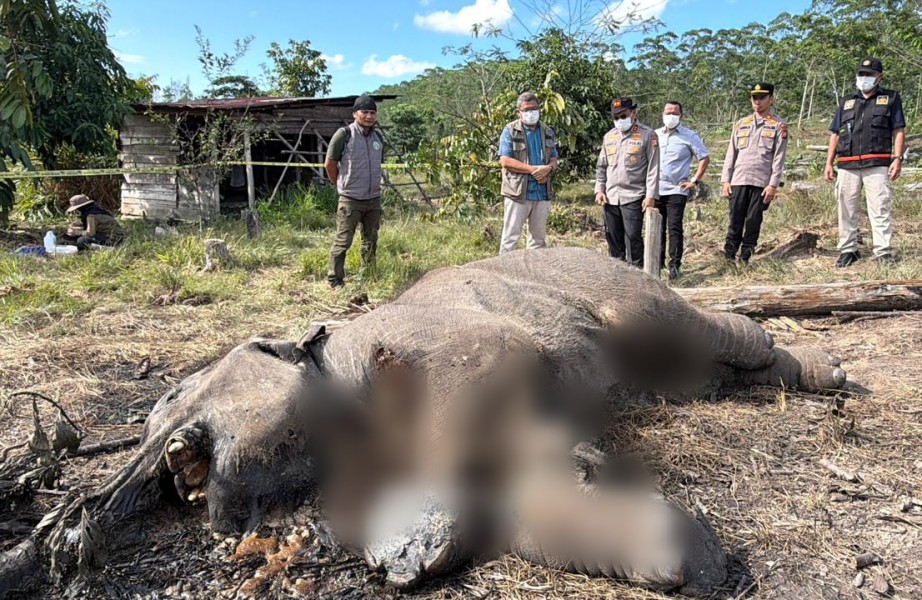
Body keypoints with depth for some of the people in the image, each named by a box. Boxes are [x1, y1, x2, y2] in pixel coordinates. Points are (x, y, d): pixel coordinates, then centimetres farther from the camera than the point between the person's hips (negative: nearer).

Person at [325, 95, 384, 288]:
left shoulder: (378, 137, 8)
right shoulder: (344, 134, -10)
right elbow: (329, 164, -5)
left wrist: (373, 185, 15)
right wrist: (342, 185, 6)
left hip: (374, 199, 6)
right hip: (350, 200, -6)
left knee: (371, 241, 15)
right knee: (343, 241, -3)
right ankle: (335, 281, 6)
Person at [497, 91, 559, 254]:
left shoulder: (547, 132, 13)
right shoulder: (510, 131, -3)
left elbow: (554, 160, 14)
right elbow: (505, 161, -12)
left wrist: (548, 169, -11)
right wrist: (534, 169, -17)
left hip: (543, 192, 5)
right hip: (518, 192, -5)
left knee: (539, 237, 12)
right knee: (511, 236, -4)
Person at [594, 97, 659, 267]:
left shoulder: (647, 135, -3)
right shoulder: (609, 136, 13)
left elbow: (653, 168, -7)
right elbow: (601, 166, 18)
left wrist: (651, 195, -13)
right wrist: (599, 189, 7)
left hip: (633, 197, -5)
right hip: (610, 197, 6)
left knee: (633, 238, -6)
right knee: (613, 238, 11)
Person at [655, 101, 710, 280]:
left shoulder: (689, 136, -1)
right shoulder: (655, 135, 11)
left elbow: (704, 158, 2)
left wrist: (695, 180, -5)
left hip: (677, 190, -4)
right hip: (655, 190, 4)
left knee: (674, 228, -9)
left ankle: (675, 265, -4)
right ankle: (658, 262, 20)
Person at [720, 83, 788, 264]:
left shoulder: (779, 125, 6)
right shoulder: (741, 124, 16)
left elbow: (779, 158, -1)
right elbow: (731, 153, 14)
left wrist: (773, 184, -9)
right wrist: (726, 180, 6)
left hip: (762, 183, -2)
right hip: (738, 181, 3)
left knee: (753, 221, -1)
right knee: (735, 221, -1)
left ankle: (745, 258, 5)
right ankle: (728, 257, 1)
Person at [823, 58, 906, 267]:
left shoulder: (890, 98, 12)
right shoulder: (846, 102, 20)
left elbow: (899, 131, 5)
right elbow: (835, 134, 18)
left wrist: (897, 158, -7)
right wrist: (828, 163, 9)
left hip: (877, 165, -3)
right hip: (847, 167, 3)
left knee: (879, 210, -7)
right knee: (846, 210, 5)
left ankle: (883, 252, -6)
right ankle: (848, 250, 14)